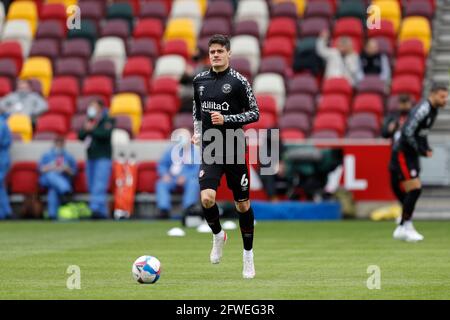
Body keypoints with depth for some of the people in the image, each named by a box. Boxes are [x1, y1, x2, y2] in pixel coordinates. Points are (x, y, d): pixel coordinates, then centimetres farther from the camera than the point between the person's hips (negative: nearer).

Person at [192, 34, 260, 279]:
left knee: (242, 204, 6)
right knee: (206, 199, -18)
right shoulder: (200, 80, 6)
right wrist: (197, 130, 9)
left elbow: (254, 113, -5)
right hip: (210, 150, 2)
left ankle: (248, 255, 21)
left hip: (234, 150, -2)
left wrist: (226, 119, -17)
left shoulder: (238, 81, -6)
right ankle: (218, 236, 12)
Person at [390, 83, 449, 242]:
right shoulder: (423, 109, -21)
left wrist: (427, 149, 6)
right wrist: (421, 150, -20)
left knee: (412, 192, 12)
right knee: (415, 189, -14)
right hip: (403, 154, -10)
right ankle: (406, 226, -6)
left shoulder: (433, 110, 10)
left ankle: (401, 229, 20)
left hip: (412, 155, 10)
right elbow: (408, 133, -26)